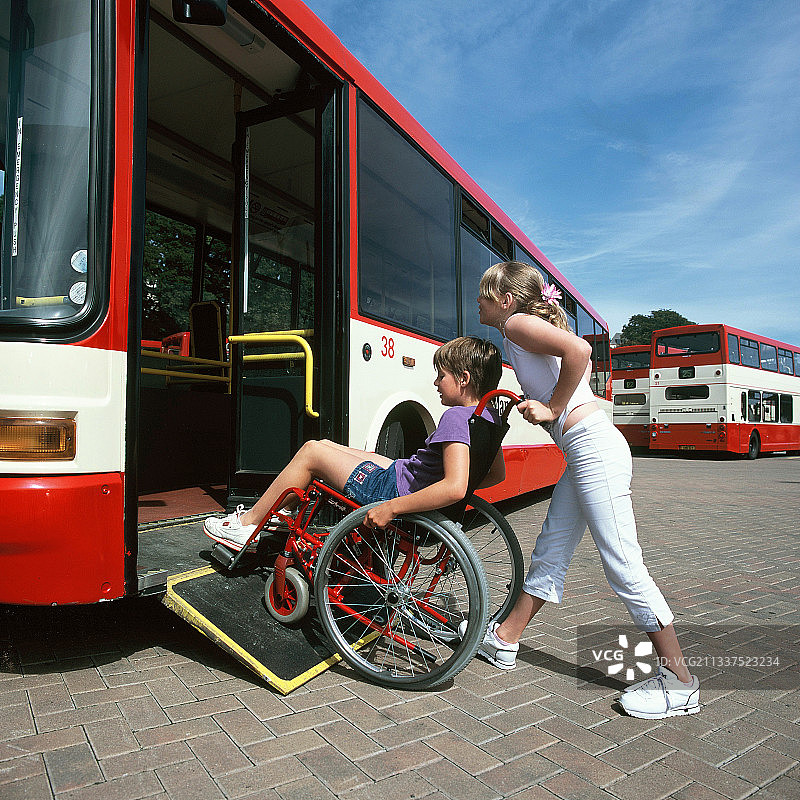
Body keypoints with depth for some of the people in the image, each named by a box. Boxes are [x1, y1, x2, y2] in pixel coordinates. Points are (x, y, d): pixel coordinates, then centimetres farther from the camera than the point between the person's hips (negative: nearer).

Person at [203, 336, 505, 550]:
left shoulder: (456, 417, -24)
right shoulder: (486, 416, 4)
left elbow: (455, 488, -37)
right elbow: (497, 474, 14)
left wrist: (392, 507, -32)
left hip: (392, 489, -10)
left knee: (311, 452, -1)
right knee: (326, 445, 17)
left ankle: (246, 525, 14)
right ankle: (266, 511, 29)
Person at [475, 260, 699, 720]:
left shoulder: (516, 323, -6)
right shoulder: (531, 328, 21)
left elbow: (579, 350, -23)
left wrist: (553, 409, -13)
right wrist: (541, 406, 13)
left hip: (593, 446, -10)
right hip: (584, 452, 10)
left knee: (623, 564, -4)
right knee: (551, 553, 14)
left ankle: (680, 683, 9)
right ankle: (504, 640, 26)